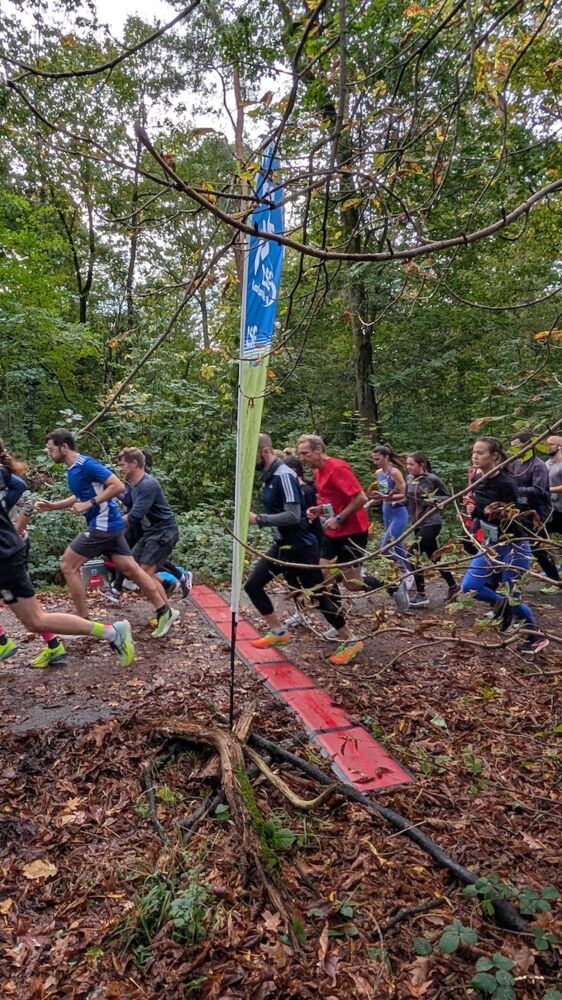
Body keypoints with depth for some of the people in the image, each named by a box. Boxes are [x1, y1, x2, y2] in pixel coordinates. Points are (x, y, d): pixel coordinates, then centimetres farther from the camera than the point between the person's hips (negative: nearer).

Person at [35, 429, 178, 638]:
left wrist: (90, 504, -22)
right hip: (107, 525, 10)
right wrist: (52, 506, 16)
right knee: (131, 568, 10)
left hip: (103, 525, -10)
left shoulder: (86, 464, -17)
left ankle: (84, 623, 5)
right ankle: (164, 611, 15)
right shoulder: (72, 469, 13)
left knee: (68, 566, -3)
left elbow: (118, 486, -22)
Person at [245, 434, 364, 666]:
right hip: (282, 545, 9)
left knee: (318, 596, 1)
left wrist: (258, 519, -24)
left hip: (300, 547, -9)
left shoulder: (284, 475, -21)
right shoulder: (269, 476, 8)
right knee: (252, 585, 7)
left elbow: (293, 515, -28)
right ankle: (279, 632, 21)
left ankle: (350, 641, 18)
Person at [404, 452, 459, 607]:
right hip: (417, 524, 7)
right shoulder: (409, 479, 5)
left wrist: (434, 499, -20)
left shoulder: (432, 479, -12)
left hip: (431, 523, -7)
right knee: (434, 557, 15)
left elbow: (448, 497, -3)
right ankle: (453, 586, 34)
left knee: (413, 555, -14)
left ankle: (421, 595, -5)